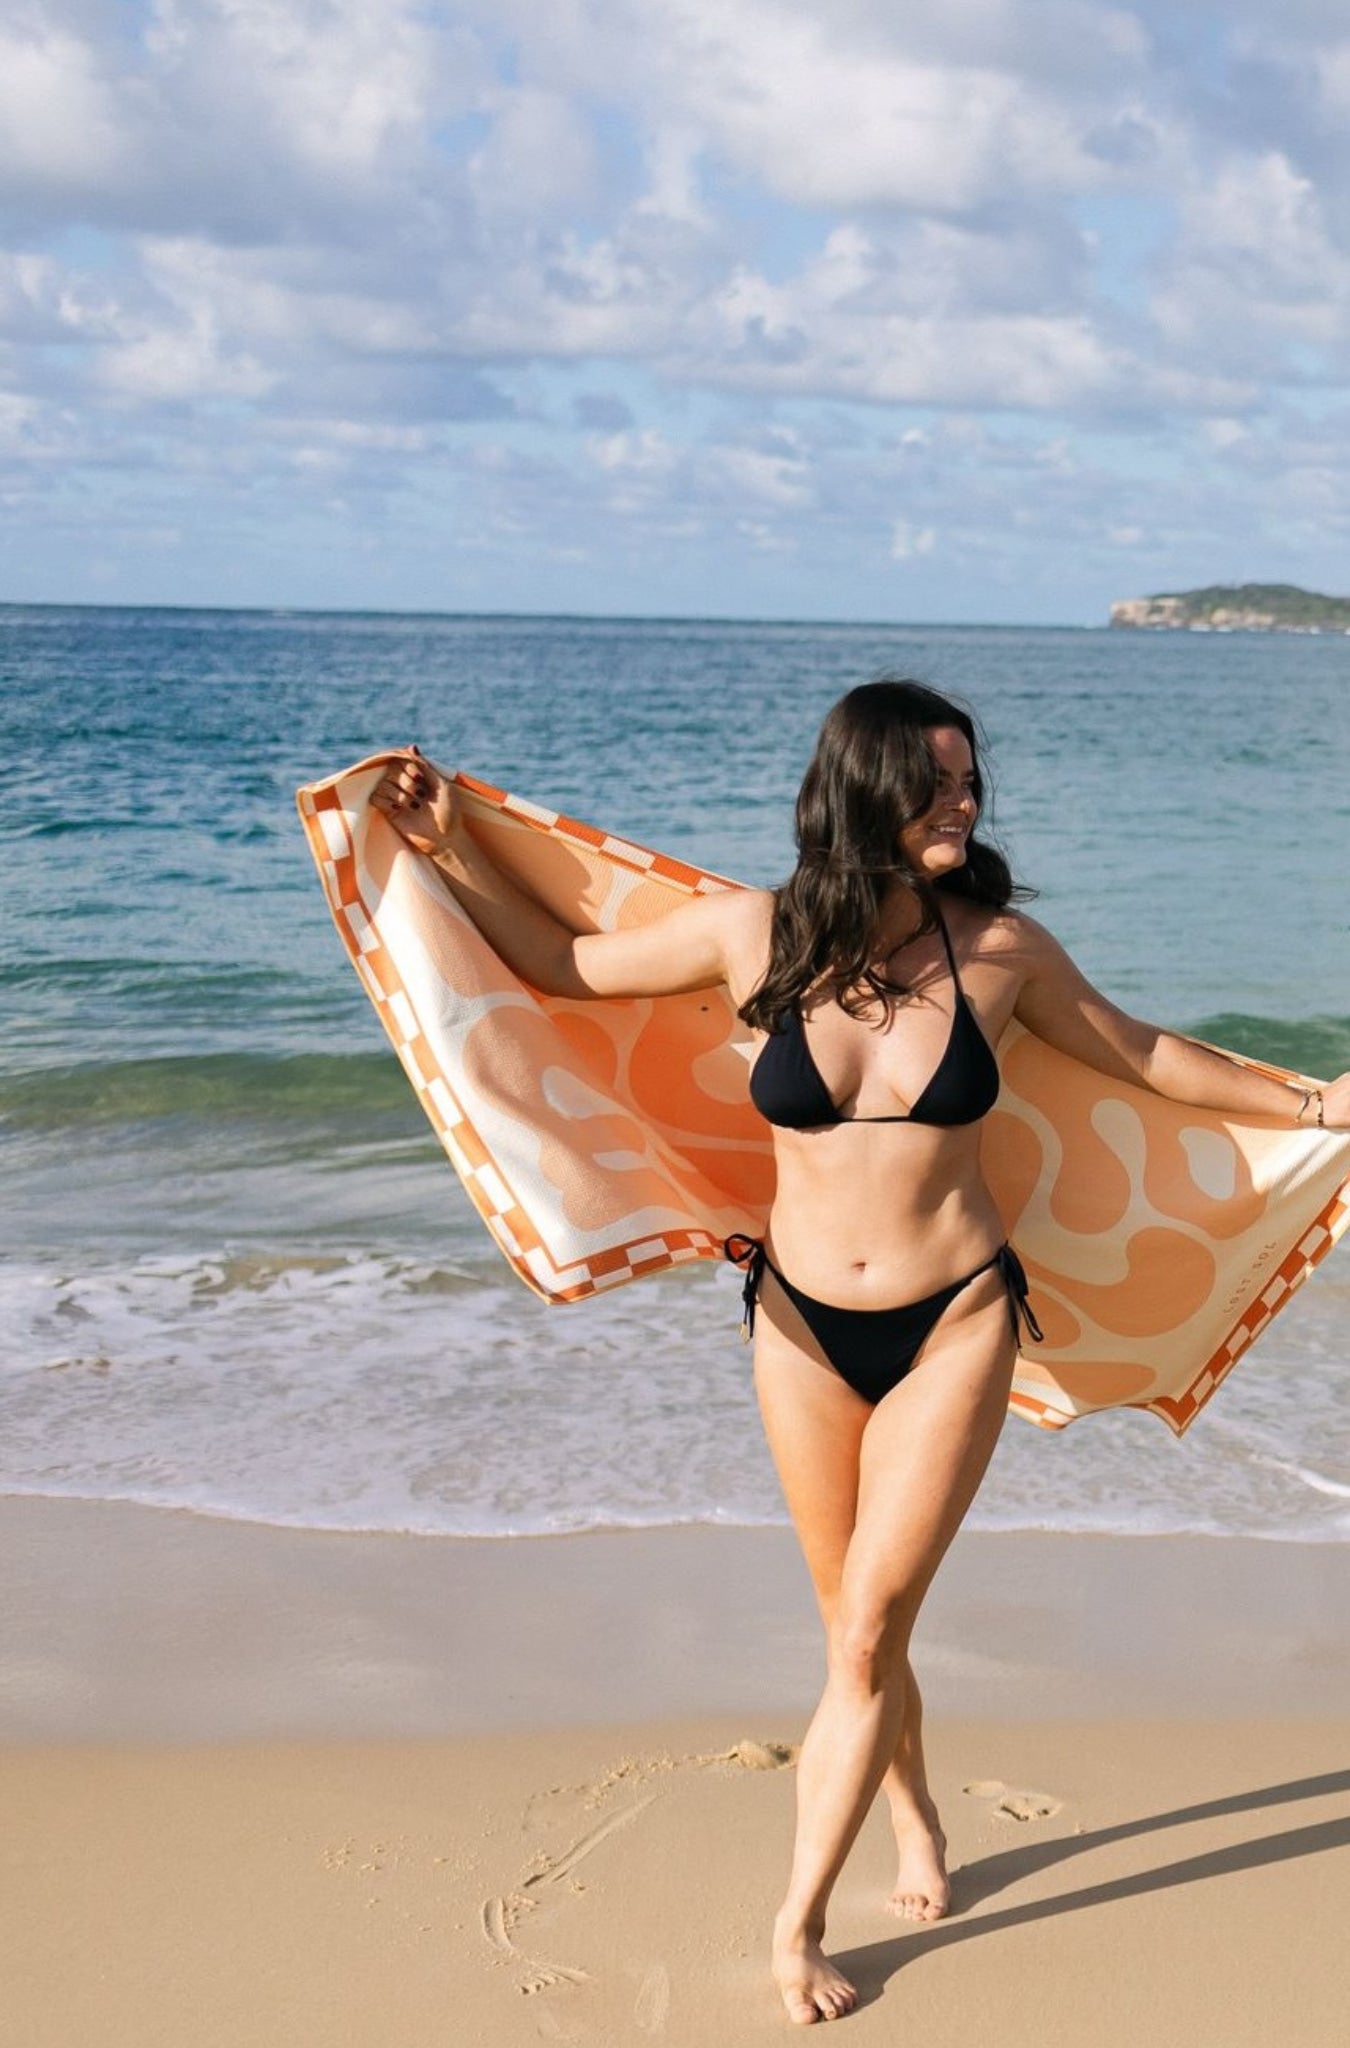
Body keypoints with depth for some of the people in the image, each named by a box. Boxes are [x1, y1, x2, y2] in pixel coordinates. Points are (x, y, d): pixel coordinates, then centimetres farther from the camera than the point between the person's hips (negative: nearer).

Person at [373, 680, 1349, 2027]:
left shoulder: (999, 947, -8)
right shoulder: (753, 935, -9)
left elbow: (1138, 1054, 9)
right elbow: (564, 965, 5)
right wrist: (453, 853, -2)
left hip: (953, 1323, -1)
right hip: (804, 1325, 2)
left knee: (868, 1630, -5)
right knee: (856, 1623, 14)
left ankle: (797, 1926, 8)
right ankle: (915, 1823, 40)